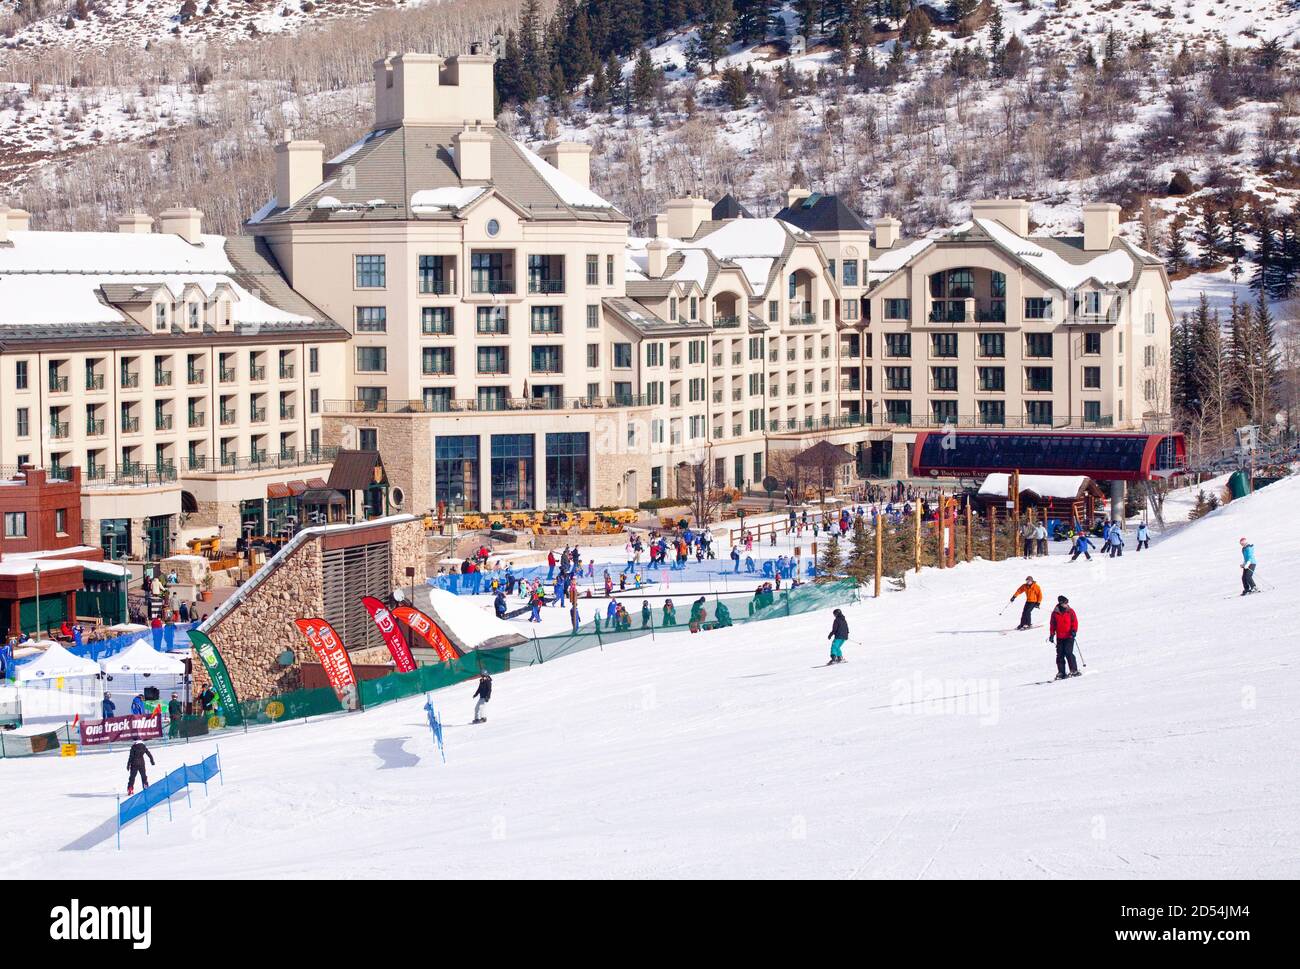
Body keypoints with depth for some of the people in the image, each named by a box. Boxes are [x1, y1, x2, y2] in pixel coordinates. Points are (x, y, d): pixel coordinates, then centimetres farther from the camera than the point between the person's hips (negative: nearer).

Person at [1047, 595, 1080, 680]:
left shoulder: (1070, 611, 2)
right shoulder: (1055, 613, 6)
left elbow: (1075, 621, 1)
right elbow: (1053, 625, 13)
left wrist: (1074, 631, -13)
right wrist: (1052, 635, 8)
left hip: (1069, 636, -3)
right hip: (1059, 637, 3)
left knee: (1068, 652, -14)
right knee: (1060, 655, 1)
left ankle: (1074, 670, -7)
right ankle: (1061, 673, 8)